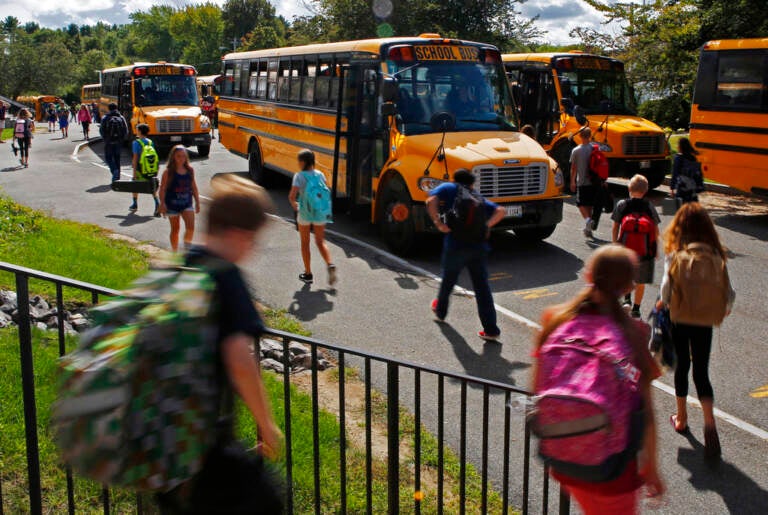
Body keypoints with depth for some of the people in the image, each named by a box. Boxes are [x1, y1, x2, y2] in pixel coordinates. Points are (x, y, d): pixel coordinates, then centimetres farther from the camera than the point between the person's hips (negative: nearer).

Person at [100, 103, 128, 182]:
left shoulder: (105, 118, -6)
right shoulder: (121, 118, 1)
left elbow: (101, 130, -5)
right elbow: (126, 131, 0)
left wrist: (105, 138, 11)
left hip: (109, 142, -3)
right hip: (118, 142, 3)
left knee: (108, 158, 7)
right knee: (117, 158, 14)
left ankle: (114, 170, -18)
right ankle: (117, 176, 16)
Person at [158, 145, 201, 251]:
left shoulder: (190, 170, 3)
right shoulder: (168, 172, -8)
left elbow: (193, 187, 11)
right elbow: (162, 188, -8)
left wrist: (197, 202, 12)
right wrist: (162, 203, -15)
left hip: (187, 203, 2)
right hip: (172, 204, -2)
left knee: (190, 227, -14)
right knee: (175, 229, 9)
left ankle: (186, 249, 3)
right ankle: (175, 252, 23)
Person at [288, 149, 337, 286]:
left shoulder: (299, 176, -11)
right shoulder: (320, 174, 2)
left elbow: (292, 196, -19)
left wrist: (294, 205, 1)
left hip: (304, 214, -3)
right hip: (320, 214, 3)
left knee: (305, 243, 13)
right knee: (320, 241, 16)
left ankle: (308, 274, 18)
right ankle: (330, 265, -7)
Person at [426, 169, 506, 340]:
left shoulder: (448, 188, 12)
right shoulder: (479, 198, 24)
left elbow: (431, 200, -8)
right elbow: (501, 211, 13)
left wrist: (438, 223, -6)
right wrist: (487, 226, 9)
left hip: (456, 245, -2)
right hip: (479, 246, 2)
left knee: (448, 280, 21)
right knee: (482, 286, 4)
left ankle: (440, 311, 45)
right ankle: (491, 329, 1)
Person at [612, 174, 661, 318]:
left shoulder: (621, 205, -3)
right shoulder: (650, 207, -1)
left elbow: (615, 227, 0)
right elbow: (656, 230, 3)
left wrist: (615, 244, 13)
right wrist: (655, 248, 14)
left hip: (625, 248, 0)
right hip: (645, 250, 0)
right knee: (640, 281, 11)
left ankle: (627, 299, 4)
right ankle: (636, 309, 15)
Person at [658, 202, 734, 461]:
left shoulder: (675, 256, -12)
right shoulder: (716, 256, -5)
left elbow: (667, 289, -15)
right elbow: (728, 292, -4)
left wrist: (662, 303, 7)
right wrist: (722, 311, 16)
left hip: (680, 320, -1)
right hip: (705, 323, 1)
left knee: (682, 367, 18)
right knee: (701, 372, 8)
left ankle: (681, 418, 31)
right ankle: (709, 422, -12)